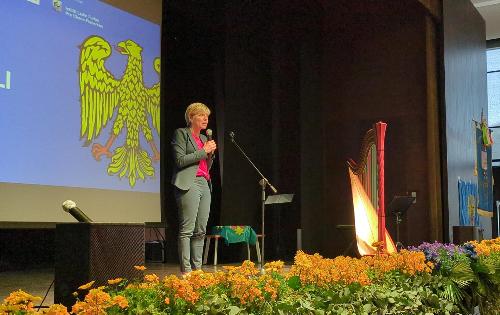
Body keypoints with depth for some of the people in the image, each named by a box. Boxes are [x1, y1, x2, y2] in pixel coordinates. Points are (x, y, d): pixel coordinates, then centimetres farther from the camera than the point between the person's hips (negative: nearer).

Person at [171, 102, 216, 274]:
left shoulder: (204, 138, 23)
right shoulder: (181, 134, 2)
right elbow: (180, 160, -10)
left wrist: (211, 153, 7)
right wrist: (203, 151, -7)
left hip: (204, 184, 8)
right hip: (189, 184, -8)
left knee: (201, 231, 6)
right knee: (186, 230, -10)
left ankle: (197, 268, 10)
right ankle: (186, 270, -9)